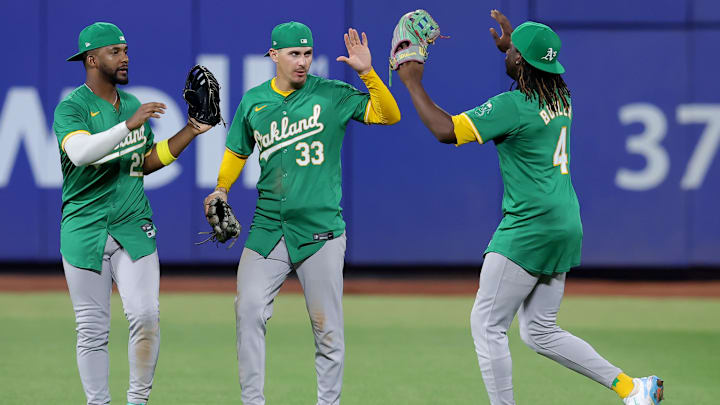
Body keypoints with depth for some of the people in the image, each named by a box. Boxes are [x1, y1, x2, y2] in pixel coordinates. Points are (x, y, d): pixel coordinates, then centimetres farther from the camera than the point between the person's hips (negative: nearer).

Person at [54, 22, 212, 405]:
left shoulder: (132, 105, 13)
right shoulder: (71, 108, -7)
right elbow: (80, 152, -27)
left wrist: (189, 132, 13)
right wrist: (130, 124, -31)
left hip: (134, 229, 4)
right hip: (85, 230, -4)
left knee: (145, 316, -11)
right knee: (92, 330, 1)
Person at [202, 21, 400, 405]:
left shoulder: (332, 95, 0)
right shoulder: (253, 101, 8)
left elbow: (389, 115, -6)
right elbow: (237, 152, 20)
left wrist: (367, 72, -18)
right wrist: (221, 190, 3)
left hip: (321, 230, -2)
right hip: (268, 228, 2)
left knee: (327, 327, 0)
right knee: (248, 311, -8)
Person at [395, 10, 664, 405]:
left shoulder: (513, 105, -15)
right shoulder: (561, 99, 11)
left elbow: (445, 130, -20)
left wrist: (413, 83, -9)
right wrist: (510, 47, 39)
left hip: (529, 228, -9)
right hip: (565, 227, 9)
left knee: (486, 324, -1)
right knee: (540, 331, 14)